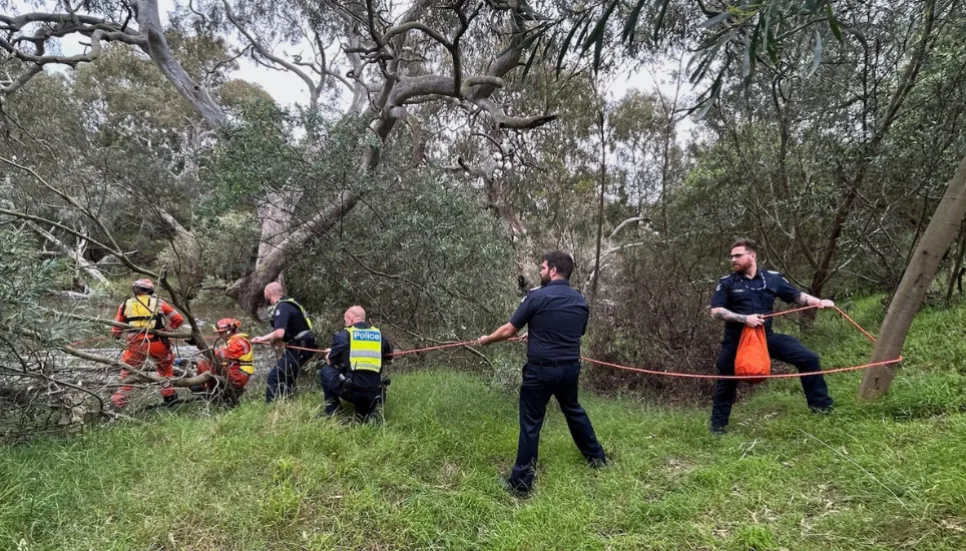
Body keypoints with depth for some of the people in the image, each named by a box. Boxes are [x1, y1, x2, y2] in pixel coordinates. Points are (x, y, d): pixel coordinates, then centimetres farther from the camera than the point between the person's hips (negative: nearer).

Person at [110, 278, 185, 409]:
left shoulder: (125, 305, 15)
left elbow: (116, 332, 14)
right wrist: (166, 329, 21)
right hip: (157, 343, 0)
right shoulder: (158, 302, 12)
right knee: (165, 365, 24)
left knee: (128, 372, 17)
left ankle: (119, 400, 9)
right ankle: (169, 395, 23)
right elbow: (178, 319, 14)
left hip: (135, 345, 0)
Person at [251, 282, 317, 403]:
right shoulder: (287, 304, 14)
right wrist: (262, 339, 31)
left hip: (298, 349, -10)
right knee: (286, 379, 23)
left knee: (274, 378, -7)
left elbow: (279, 334, -33)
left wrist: (271, 342, -11)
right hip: (300, 347, 10)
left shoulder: (281, 308, -18)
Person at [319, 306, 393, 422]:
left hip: (350, 389, -3)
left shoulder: (343, 334, 1)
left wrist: (329, 357, 33)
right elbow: (388, 359, 24)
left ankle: (332, 407, 16)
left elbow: (330, 362, 10)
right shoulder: (380, 335, 12)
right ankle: (372, 407, 0)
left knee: (325, 370, 23)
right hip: (373, 392, 3)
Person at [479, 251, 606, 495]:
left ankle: (521, 482, 11)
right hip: (570, 368, 6)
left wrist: (487, 339, 12)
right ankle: (597, 457, 41)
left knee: (530, 423, 4)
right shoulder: (581, 301, 5)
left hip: (541, 370, -5)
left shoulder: (537, 296, -12)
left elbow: (508, 331, -8)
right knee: (573, 410, 27)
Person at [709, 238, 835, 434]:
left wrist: (820, 302, -5)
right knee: (726, 381, 7)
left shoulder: (772, 278, 1)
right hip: (737, 340, -2)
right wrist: (744, 318, -19)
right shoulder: (727, 283, -5)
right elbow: (716, 311, -10)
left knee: (808, 358, -5)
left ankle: (820, 405, 12)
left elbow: (797, 295, 10)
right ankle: (718, 424, 24)